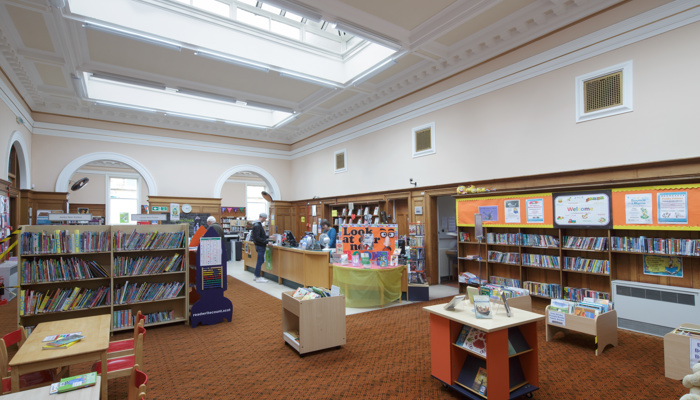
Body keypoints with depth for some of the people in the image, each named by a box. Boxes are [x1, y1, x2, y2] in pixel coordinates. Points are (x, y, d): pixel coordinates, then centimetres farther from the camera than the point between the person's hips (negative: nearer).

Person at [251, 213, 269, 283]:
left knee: (260, 261, 17)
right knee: (260, 261, -2)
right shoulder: (257, 225, -20)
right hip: (260, 246, -10)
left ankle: (257, 276, 26)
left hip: (260, 246, 10)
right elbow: (257, 238, -25)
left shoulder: (259, 224, 12)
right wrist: (266, 242, -25)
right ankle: (258, 278, 7)